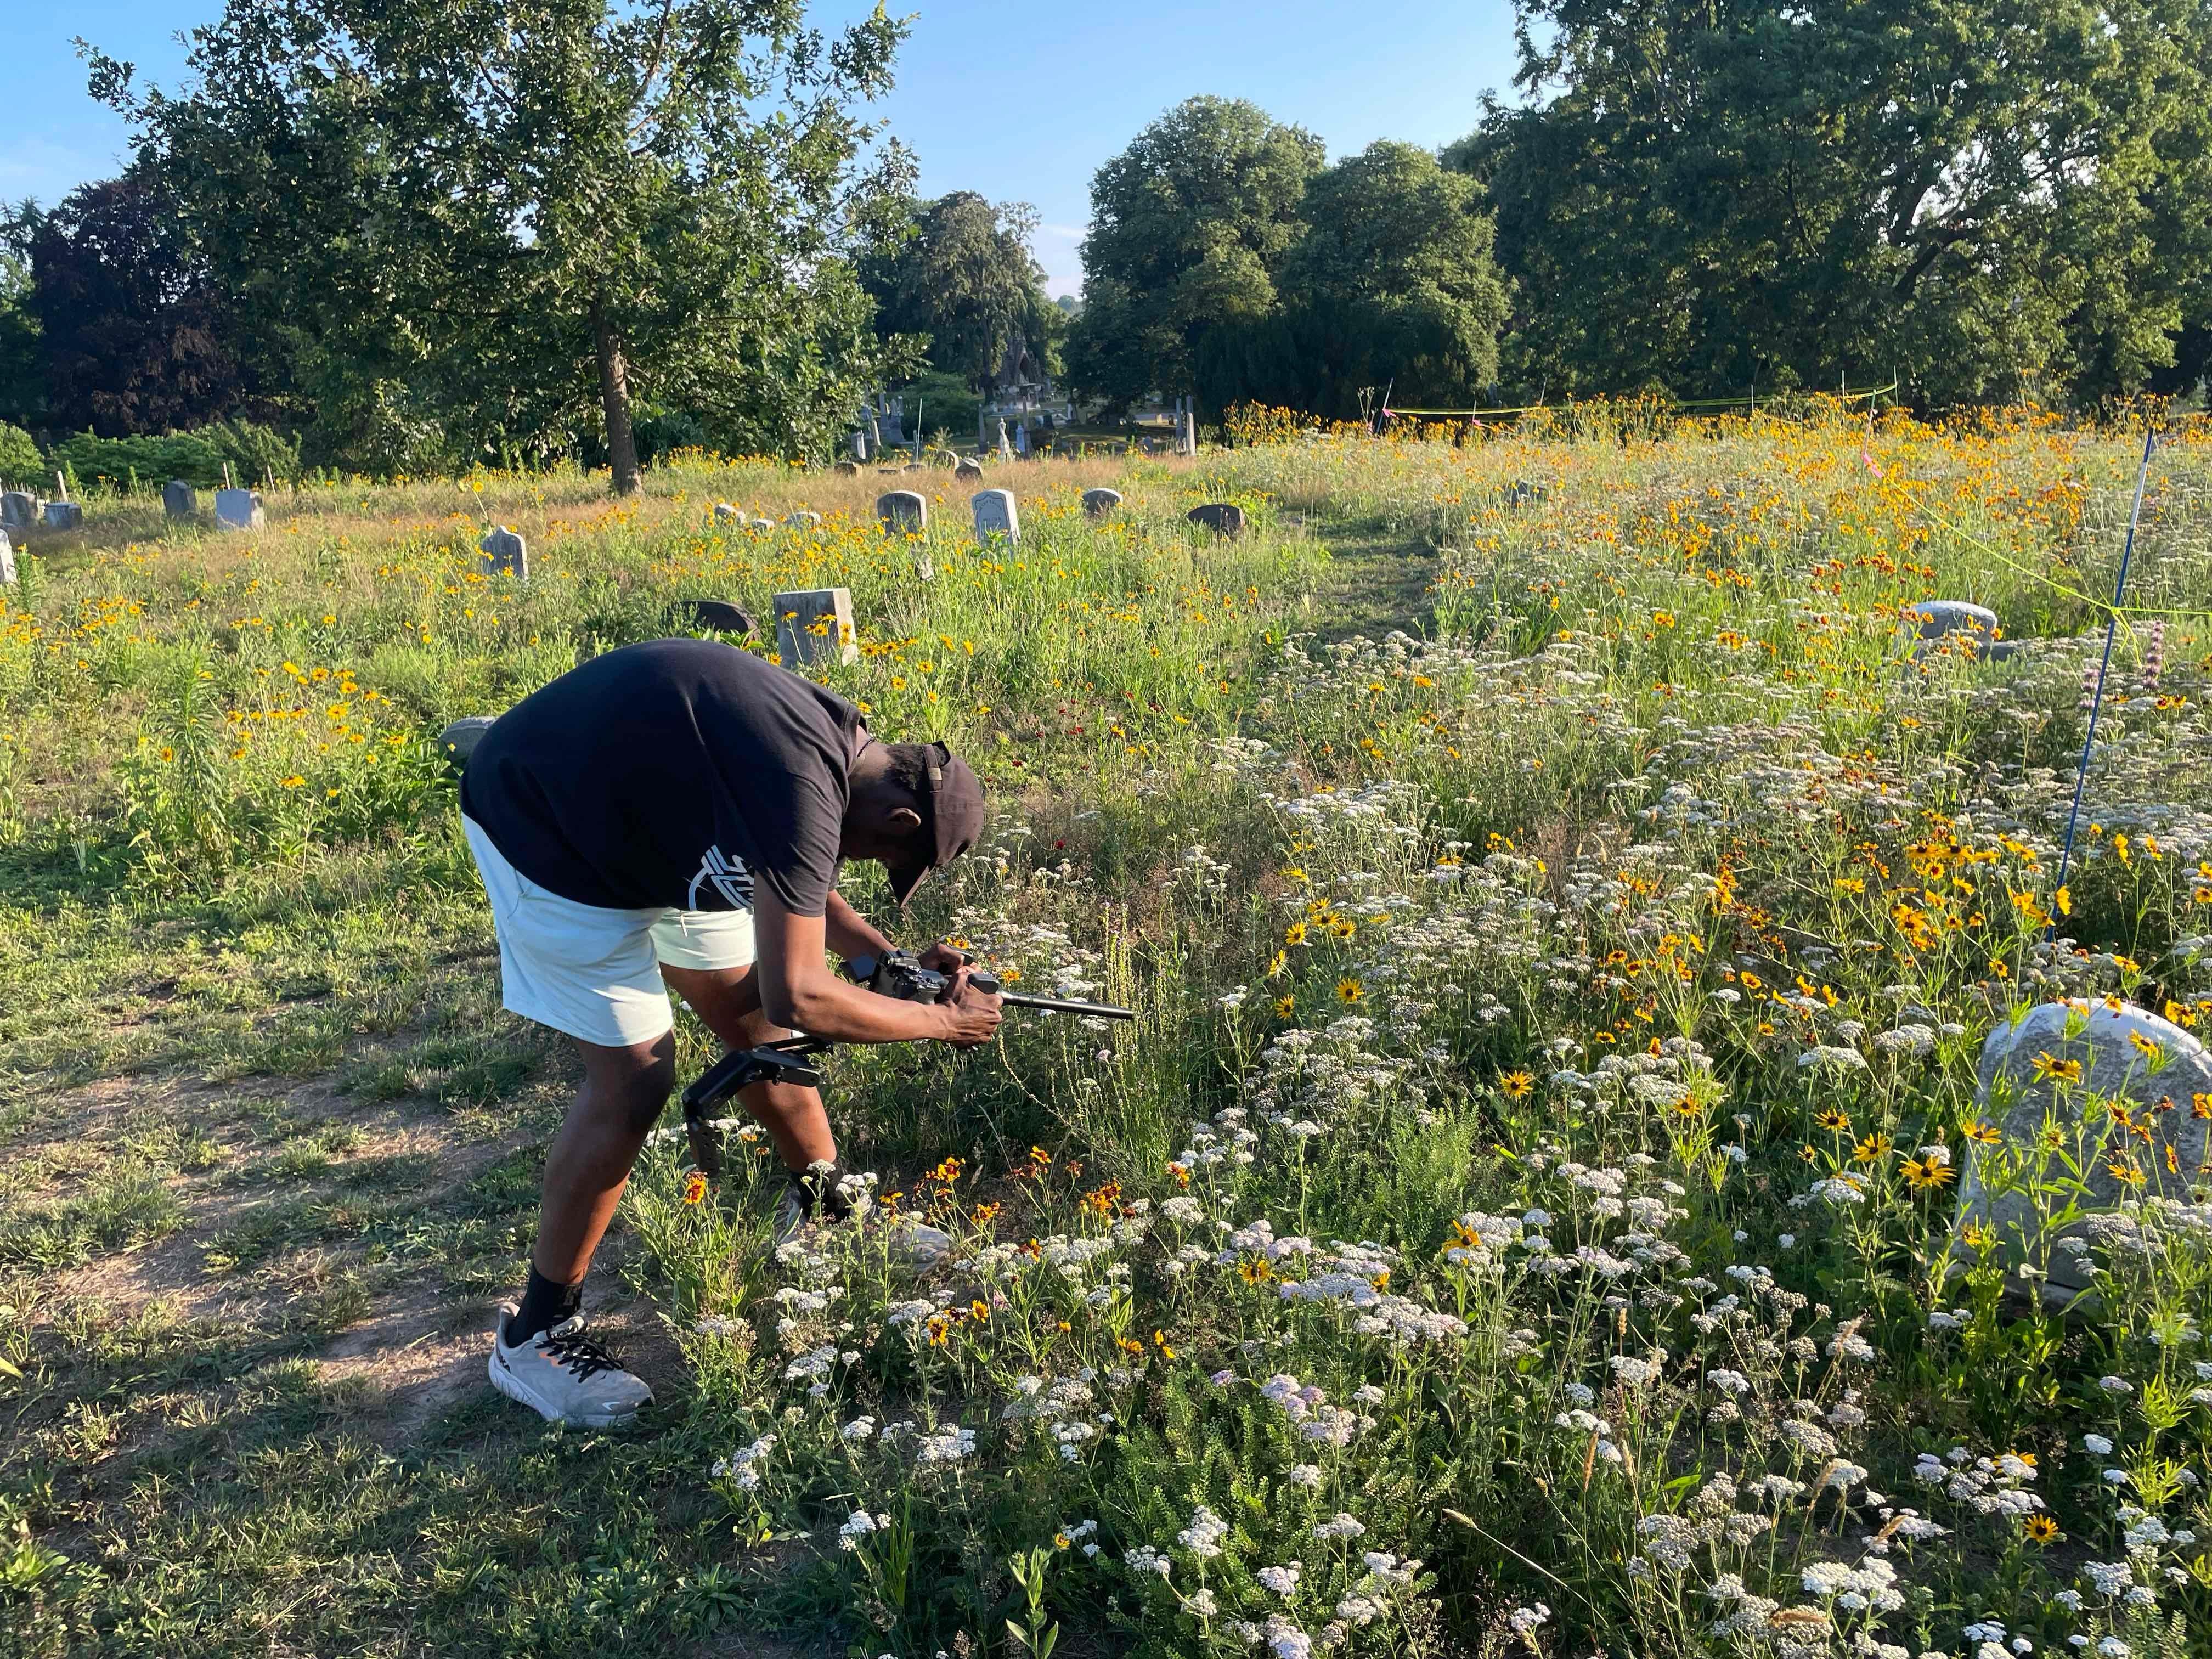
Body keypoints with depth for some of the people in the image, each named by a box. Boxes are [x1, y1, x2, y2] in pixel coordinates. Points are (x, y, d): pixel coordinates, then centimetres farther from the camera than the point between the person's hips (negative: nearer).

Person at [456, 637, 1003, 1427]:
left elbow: (794, 886, 10)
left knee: (754, 1023, 11)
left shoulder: (840, 741, -6)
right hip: (545, 826, -9)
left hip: (650, 823, 9)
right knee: (635, 1078, -11)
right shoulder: (805, 791, -34)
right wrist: (939, 1023, -19)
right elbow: (797, 997, -31)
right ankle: (531, 1339, 3)